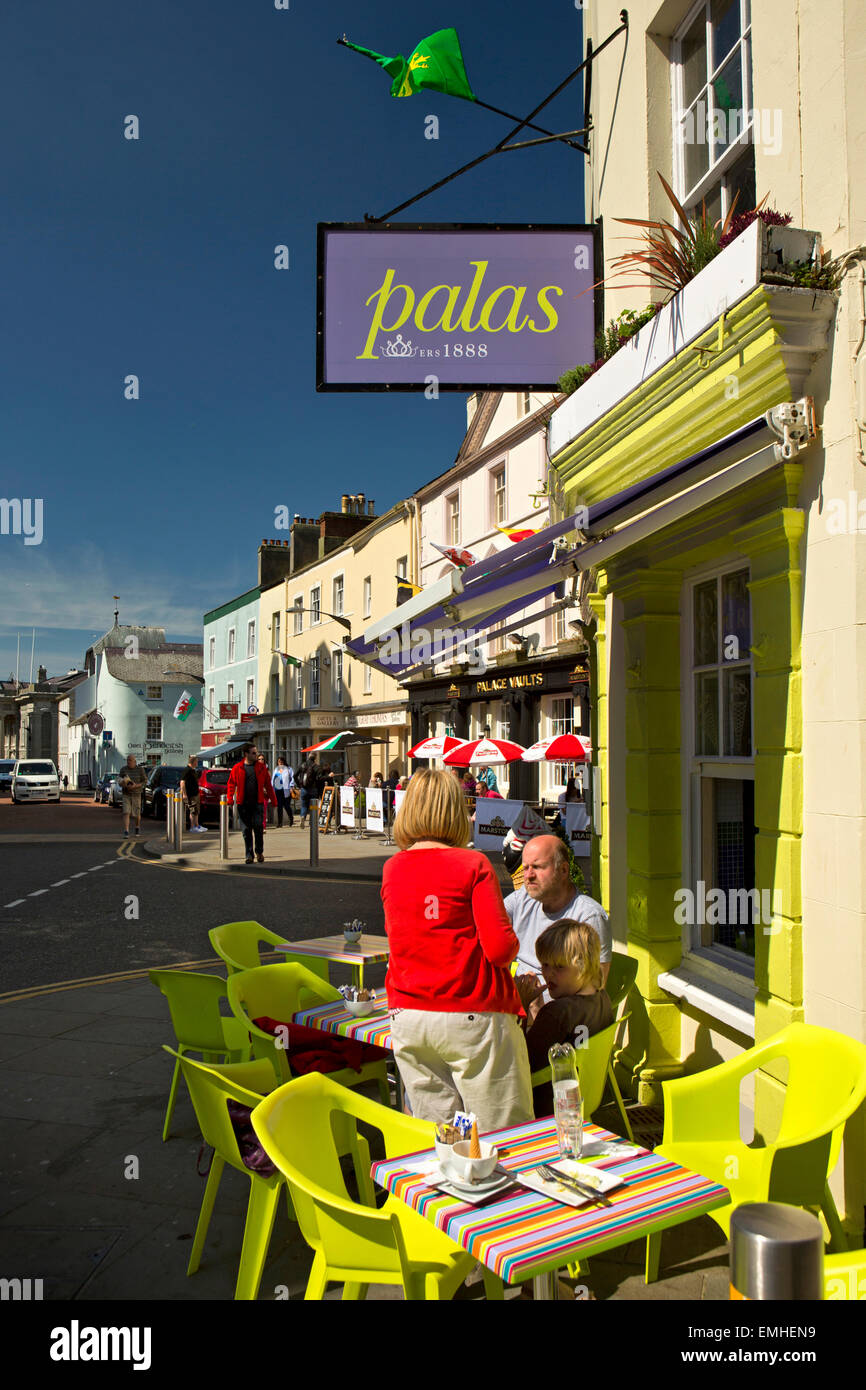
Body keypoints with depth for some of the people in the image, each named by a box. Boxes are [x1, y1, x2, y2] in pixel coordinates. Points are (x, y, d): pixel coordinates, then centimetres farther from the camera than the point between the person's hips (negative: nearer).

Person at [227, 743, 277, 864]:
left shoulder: (261, 767, 5)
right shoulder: (237, 768, 2)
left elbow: (268, 785, 8)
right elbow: (231, 784, 5)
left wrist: (273, 800, 8)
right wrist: (230, 798, -8)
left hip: (258, 803, 0)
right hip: (243, 804, 0)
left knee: (258, 827, -6)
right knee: (246, 830, 4)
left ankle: (259, 852, 13)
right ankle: (249, 855, 14)